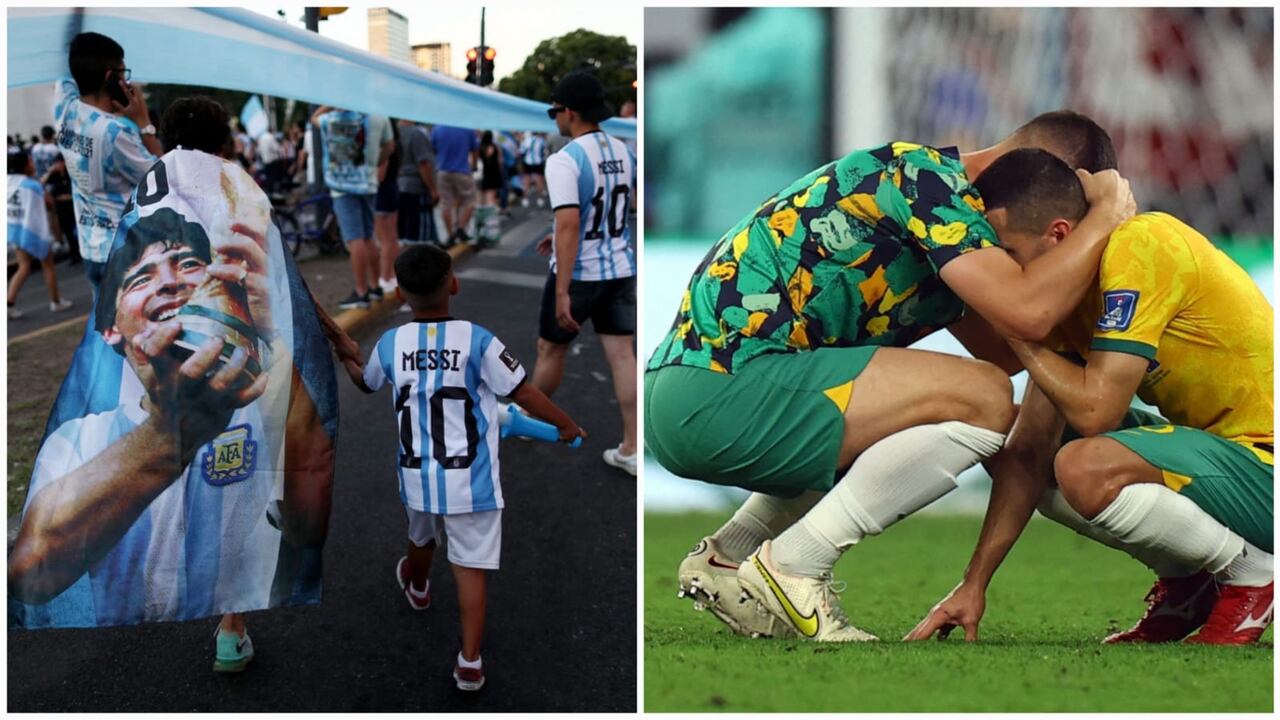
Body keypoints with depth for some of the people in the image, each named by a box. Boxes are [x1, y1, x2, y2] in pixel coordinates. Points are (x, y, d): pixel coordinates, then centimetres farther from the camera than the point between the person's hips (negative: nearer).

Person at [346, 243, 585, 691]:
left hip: (418, 476, 4)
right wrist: (566, 425, 5)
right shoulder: (476, 341, -16)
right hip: (470, 481, -4)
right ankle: (470, 662, -3)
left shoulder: (389, 345, -5)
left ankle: (417, 587, 62)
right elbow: (523, 393, -11)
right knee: (470, 566, 0)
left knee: (422, 537, 32)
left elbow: (366, 384, 16)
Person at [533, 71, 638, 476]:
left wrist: (562, 293, -27)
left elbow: (568, 225, -27)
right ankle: (631, 450, 2)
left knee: (550, 350, 16)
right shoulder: (622, 153, 4)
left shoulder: (565, 161, -20)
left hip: (578, 274, -6)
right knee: (623, 356, 4)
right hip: (620, 270, 6)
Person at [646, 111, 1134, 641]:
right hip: (718, 387, -11)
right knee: (981, 399, -15)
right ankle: (794, 567, -8)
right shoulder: (932, 176, -8)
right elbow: (1027, 312, -20)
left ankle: (728, 555, 17)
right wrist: (1105, 216, -5)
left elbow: (1003, 348, 25)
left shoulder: (944, 189, 23)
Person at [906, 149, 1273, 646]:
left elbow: (1094, 411, -28)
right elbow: (1030, 451, 5)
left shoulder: (1139, 248, -21)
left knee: (1087, 468, -32)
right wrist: (975, 583, 0)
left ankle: (1253, 574, -7)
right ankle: (1185, 586, 10)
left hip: (1263, 463, -9)